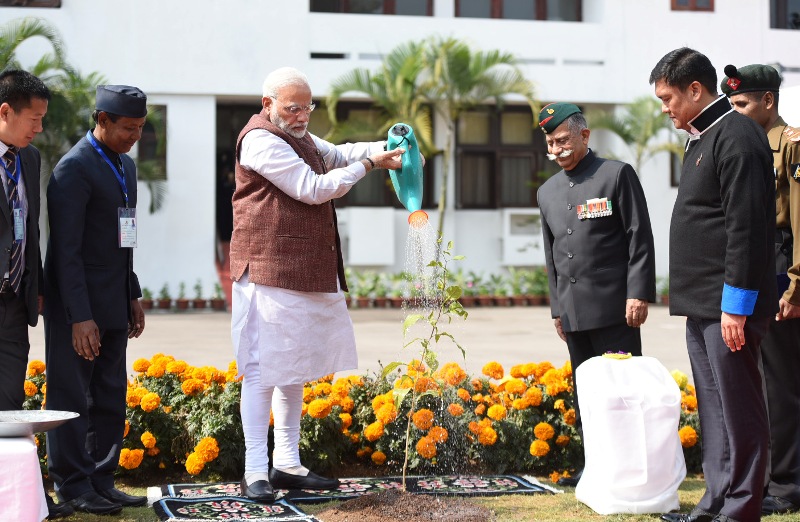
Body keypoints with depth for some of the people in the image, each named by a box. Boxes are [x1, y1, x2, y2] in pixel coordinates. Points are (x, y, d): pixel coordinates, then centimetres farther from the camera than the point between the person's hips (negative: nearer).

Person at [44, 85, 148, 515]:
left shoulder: (125, 165, 14)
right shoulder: (74, 169, -14)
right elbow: (66, 249, -18)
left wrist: (133, 296, 18)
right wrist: (80, 317, -21)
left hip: (113, 303, 9)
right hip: (77, 305, -9)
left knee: (110, 398, 11)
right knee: (71, 397, 0)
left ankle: (101, 482, 19)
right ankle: (74, 487, 8)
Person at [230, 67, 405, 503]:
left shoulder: (298, 136, 19)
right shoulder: (261, 141, -13)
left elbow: (335, 154, 20)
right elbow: (313, 188, -16)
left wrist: (384, 150, 0)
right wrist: (367, 164, -9)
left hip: (307, 274, 10)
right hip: (269, 274, -10)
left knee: (296, 368, 13)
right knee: (265, 369, -8)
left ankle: (287, 465, 20)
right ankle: (255, 472, -5)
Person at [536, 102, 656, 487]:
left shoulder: (617, 174, -1)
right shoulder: (548, 192, 17)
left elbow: (640, 238, -5)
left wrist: (638, 294, -12)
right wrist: (557, 308, 15)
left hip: (615, 307, -6)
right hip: (574, 311, 6)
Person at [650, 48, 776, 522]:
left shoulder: (737, 137, -13)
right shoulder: (702, 138, 17)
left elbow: (747, 229, -18)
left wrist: (735, 305, -20)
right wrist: (702, 301, 19)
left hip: (729, 305, -10)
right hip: (702, 305, 10)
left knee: (738, 410, -4)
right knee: (714, 409, 13)